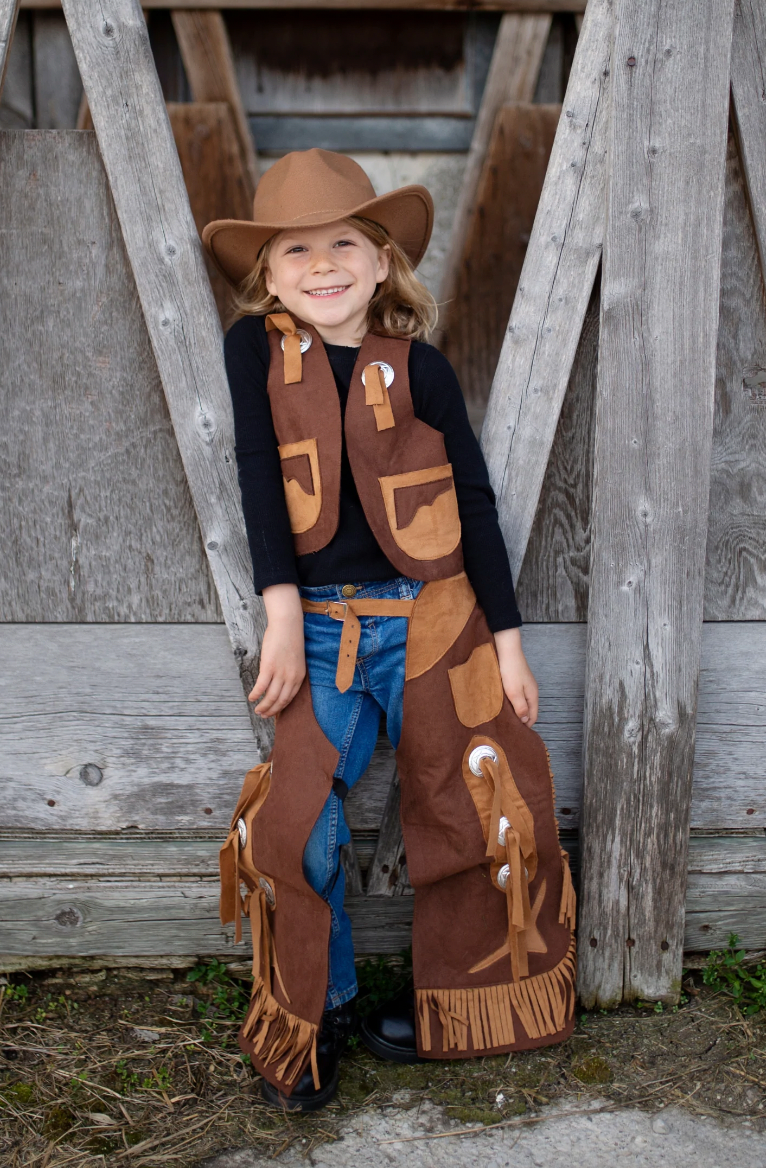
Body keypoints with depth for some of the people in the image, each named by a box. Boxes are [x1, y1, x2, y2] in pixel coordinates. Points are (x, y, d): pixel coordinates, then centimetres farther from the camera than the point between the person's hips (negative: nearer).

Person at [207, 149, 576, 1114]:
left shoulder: (417, 367, -4)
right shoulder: (256, 347, -1)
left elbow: (474, 502, -1)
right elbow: (258, 474, -5)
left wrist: (507, 638, -2)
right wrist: (282, 613, -13)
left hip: (432, 622, 0)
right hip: (321, 627, 0)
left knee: (464, 811, 5)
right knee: (296, 829, -6)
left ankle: (450, 1006, 28)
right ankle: (314, 1016, 19)